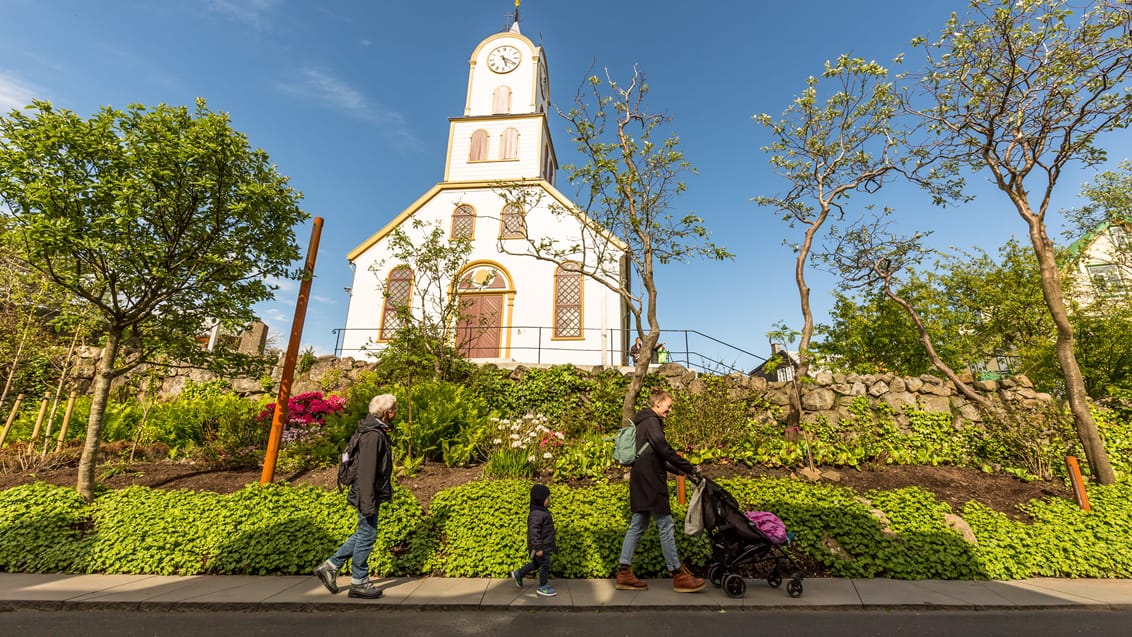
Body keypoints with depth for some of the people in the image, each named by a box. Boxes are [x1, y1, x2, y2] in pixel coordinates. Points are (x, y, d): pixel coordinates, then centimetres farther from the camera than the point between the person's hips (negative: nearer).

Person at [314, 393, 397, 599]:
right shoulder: (373, 435, -23)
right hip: (369, 496, -10)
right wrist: (368, 503, -24)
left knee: (363, 535, 20)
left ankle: (330, 566, 30)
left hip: (375, 494, 10)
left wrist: (386, 493, 23)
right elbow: (366, 471, -26)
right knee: (367, 536, 4)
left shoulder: (379, 431, 10)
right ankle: (359, 583, 19)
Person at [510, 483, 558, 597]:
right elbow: (534, 532, -29)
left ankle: (518, 574, 36)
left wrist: (552, 544, 24)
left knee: (537, 563, 23)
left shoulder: (543, 511, 6)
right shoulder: (536, 515, -28)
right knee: (545, 565, 4)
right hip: (541, 547, -10)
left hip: (545, 545, 10)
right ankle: (543, 587, 23)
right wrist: (538, 548, -26)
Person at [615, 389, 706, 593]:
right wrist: (690, 468, -10)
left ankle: (624, 573, 15)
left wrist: (681, 471, 19)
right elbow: (664, 450, -19)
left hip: (642, 482, 11)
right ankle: (678, 575, 7)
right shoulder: (651, 422, -11)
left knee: (637, 526, 11)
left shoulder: (643, 422, 21)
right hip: (649, 483, -11)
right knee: (666, 525, -2)